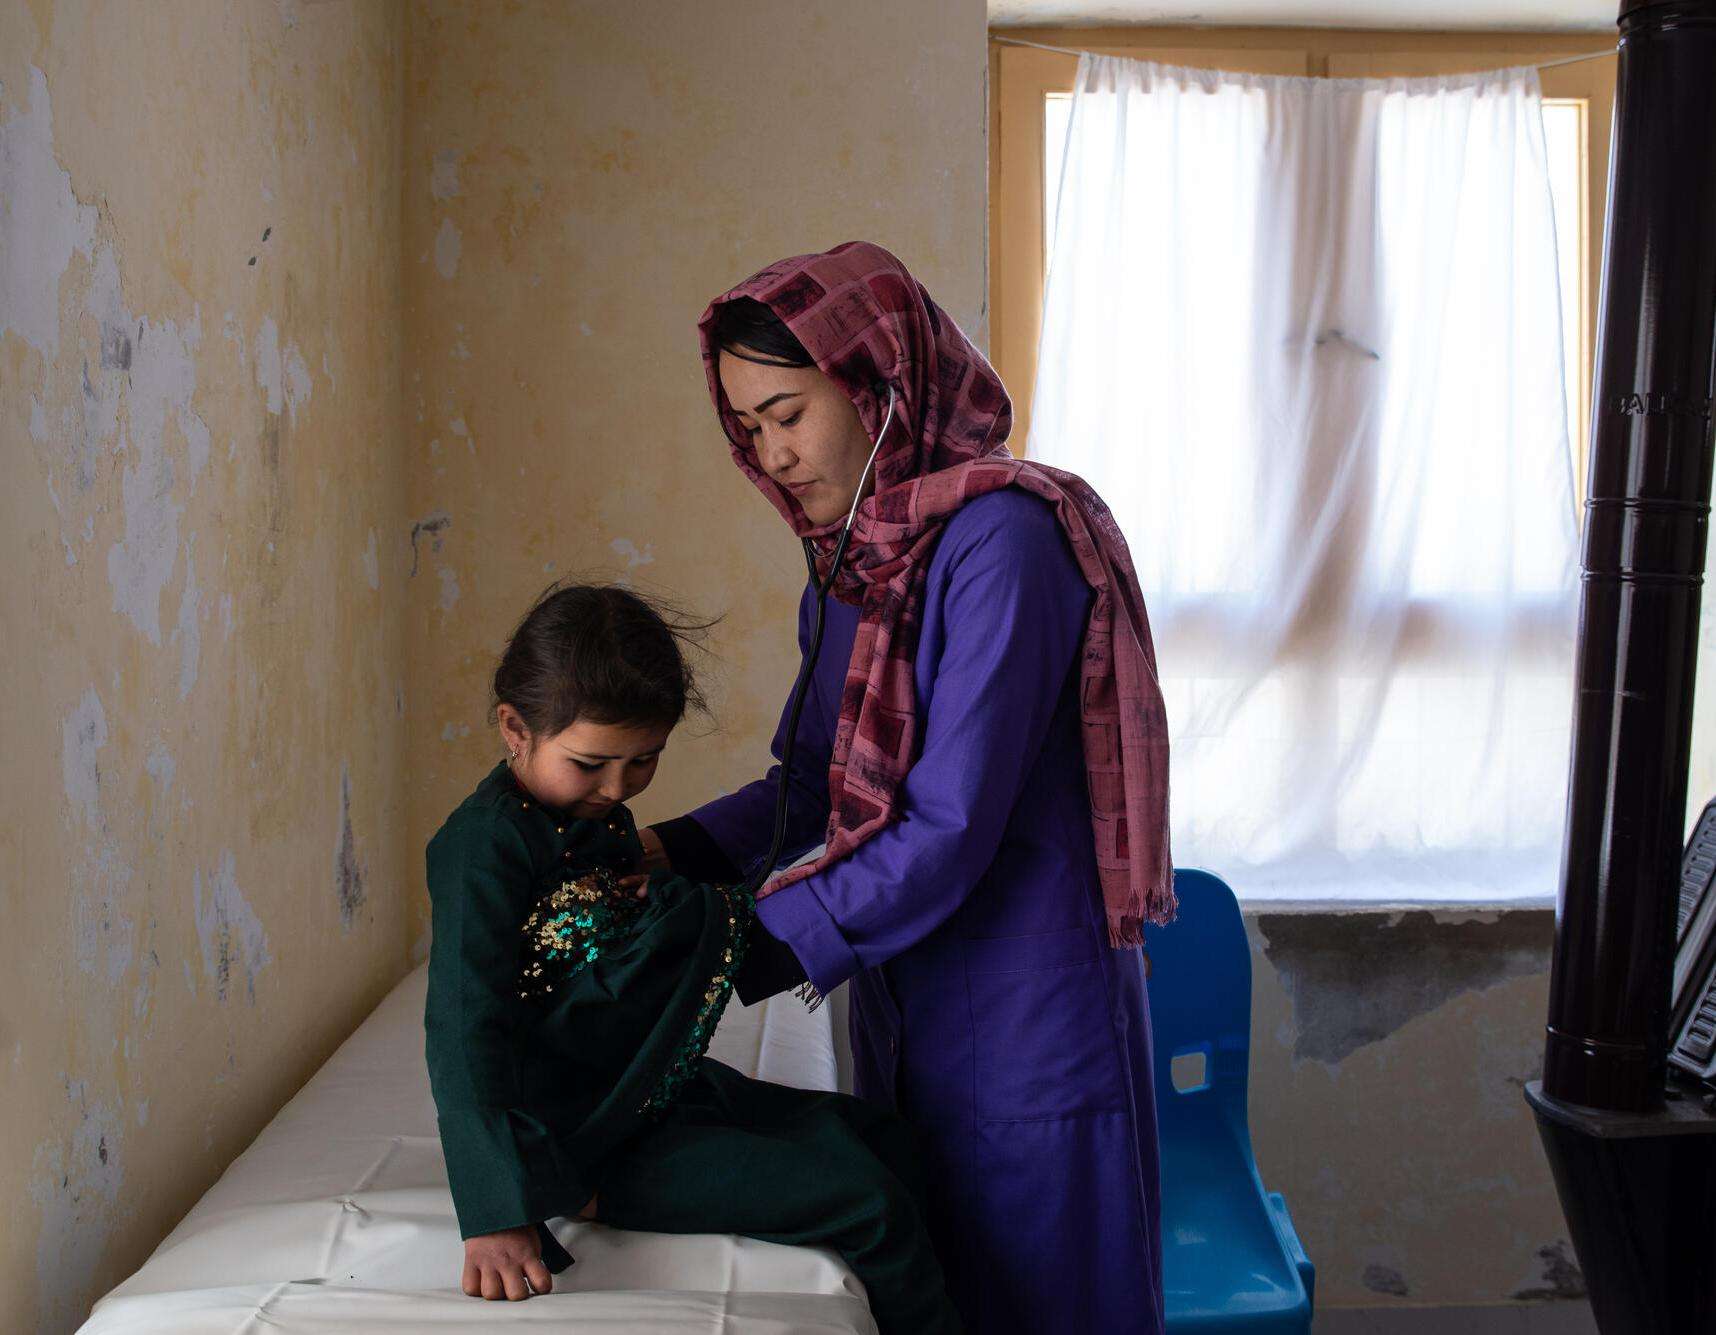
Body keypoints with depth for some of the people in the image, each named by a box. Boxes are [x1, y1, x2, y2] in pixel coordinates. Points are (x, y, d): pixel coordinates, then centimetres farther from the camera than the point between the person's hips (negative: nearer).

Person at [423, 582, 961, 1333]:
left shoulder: (601, 816, 9)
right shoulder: (485, 845, -21)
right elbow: (464, 1031, -28)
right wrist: (498, 1217, -34)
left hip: (667, 1093, 10)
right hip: (597, 1142, -10)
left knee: (890, 1145, 12)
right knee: (871, 1205, -16)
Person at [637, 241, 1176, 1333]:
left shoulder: (1001, 537, -21)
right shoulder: (854, 557, 6)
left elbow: (947, 832, -24)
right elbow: (817, 784, 11)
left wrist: (732, 958, -22)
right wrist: (670, 854, -6)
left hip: (1026, 1025, -8)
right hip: (905, 1010, 8)